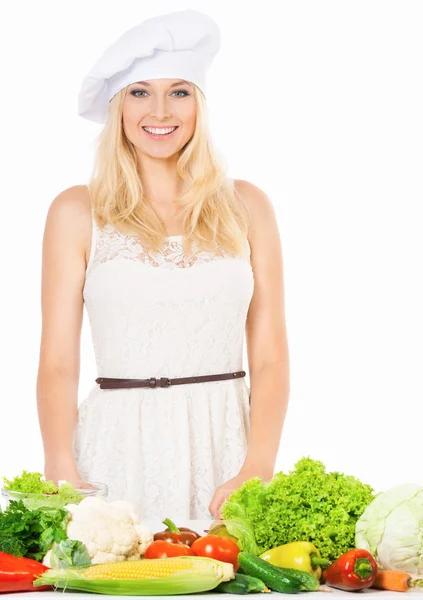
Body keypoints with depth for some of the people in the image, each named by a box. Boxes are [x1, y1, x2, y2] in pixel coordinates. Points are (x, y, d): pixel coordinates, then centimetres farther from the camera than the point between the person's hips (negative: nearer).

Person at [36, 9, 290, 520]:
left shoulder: (245, 206, 7)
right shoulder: (78, 211, 4)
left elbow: (270, 357, 4)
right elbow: (57, 364, 0)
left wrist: (257, 472, -9)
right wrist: (64, 480, -13)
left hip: (226, 441, 1)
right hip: (120, 451, -1)